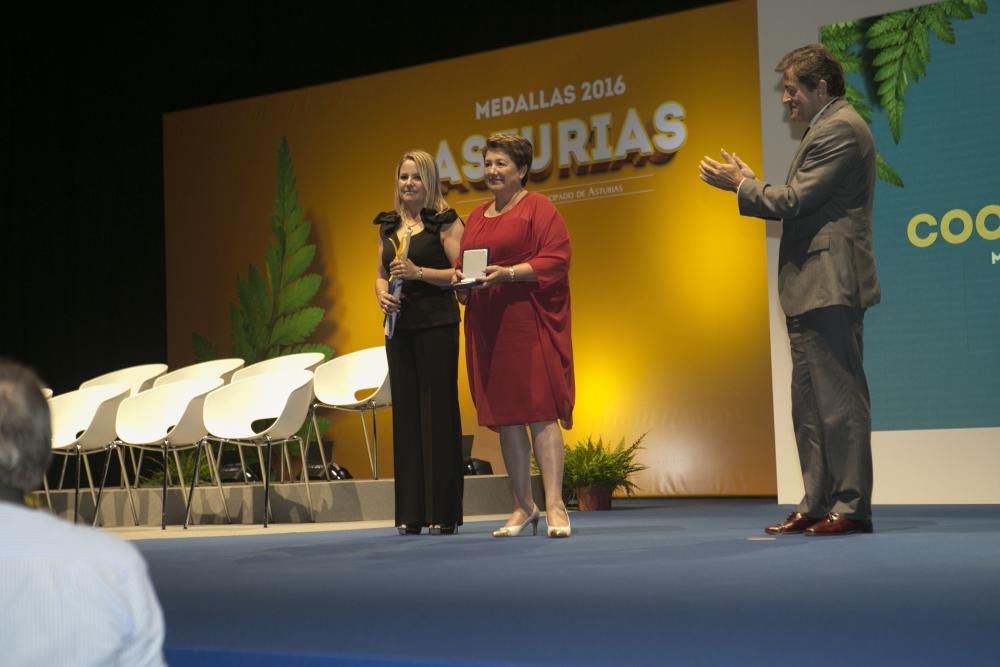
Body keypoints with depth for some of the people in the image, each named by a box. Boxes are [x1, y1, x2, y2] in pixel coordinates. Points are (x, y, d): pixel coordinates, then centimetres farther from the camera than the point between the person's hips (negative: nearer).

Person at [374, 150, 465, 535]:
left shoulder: (445, 222, -3)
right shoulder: (388, 226, 14)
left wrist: (419, 272, -19)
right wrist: (382, 294, -1)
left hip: (437, 324, -5)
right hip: (400, 325, 5)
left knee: (437, 410, -4)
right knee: (405, 412, 5)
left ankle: (442, 513, 1)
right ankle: (411, 513, 9)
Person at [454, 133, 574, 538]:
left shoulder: (538, 208, -1)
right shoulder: (477, 216, 18)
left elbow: (556, 260, -11)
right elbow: (466, 265, 23)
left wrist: (509, 273, -20)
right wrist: (461, 278, 1)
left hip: (528, 321, -6)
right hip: (486, 325, 7)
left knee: (539, 410, -9)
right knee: (504, 416, 7)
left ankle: (555, 505, -8)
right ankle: (523, 508, 14)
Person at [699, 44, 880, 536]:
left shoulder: (839, 129, -12)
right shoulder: (830, 128, 21)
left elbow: (795, 201, -18)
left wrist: (741, 186, -5)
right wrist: (751, 184, 10)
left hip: (829, 286, -11)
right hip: (814, 290, 11)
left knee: (839, 397, -7)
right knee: (810, 402, 12)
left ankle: (851, 506, -2)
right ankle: (817, 504, 17)